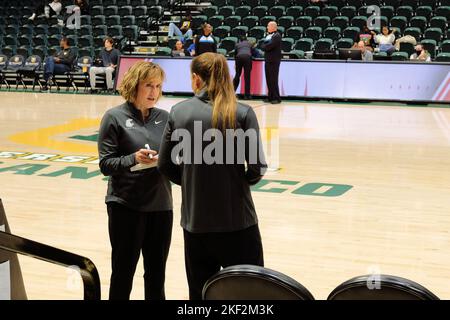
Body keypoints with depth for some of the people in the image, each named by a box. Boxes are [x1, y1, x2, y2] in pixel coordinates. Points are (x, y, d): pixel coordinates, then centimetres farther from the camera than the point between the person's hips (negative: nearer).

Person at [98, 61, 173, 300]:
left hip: (161, 204, 4)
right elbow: (106, 164, -8)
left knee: (156, 274, 12)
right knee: (123, 272, 5)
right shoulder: (115, 117, -4)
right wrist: (133, 159, -23)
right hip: (126, 206, -4)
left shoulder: (164, 117, 6)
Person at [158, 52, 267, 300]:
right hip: (237, 219, -2)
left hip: (195, 221, 3)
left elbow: (165, 165, 2)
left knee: (200, 292, 14)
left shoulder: (178, 112, -2)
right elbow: (257, 168, -9)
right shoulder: (242, 113, -8)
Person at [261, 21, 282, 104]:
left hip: (274, 61, -8)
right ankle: (270, 97, 15)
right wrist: (266, 46, -3)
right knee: (268, 79, 9)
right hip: (268, 60, 8)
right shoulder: (268, 36, 17)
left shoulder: (277, 36, -10)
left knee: (273, 80, -8)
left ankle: (276, 98, -3)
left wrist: (264, 46, -3)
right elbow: (263, 46, 16)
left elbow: (269, 46, -20)